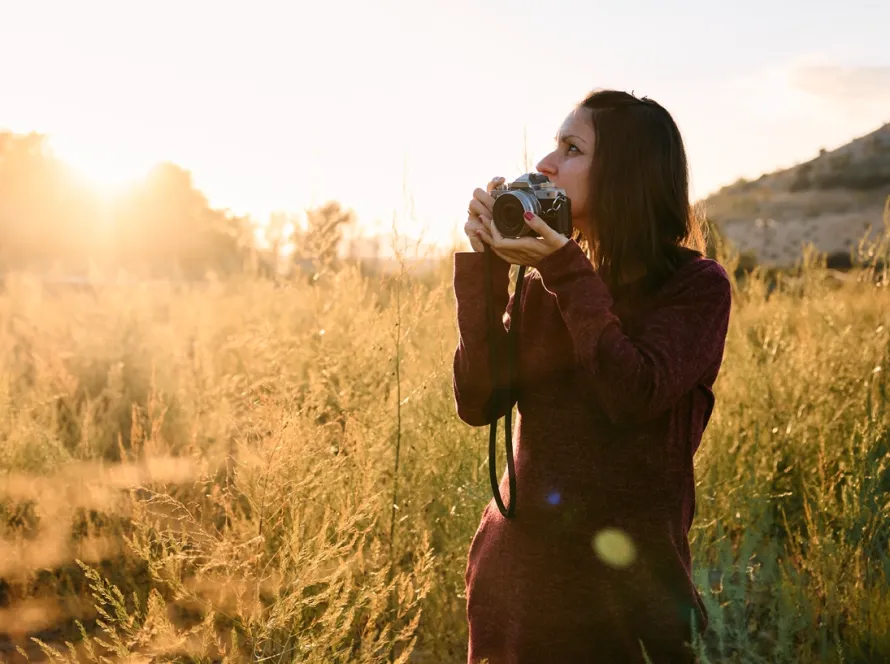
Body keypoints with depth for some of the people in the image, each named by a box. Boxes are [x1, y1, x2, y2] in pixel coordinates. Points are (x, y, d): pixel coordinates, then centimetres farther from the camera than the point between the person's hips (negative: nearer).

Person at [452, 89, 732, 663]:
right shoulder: (542, 282, 4)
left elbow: (635, 398, -22)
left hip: (626, 577, -4)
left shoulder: (696, 285, -7)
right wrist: (482, 268, -10)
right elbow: (478, 403, -4)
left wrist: (569, 276, -19)